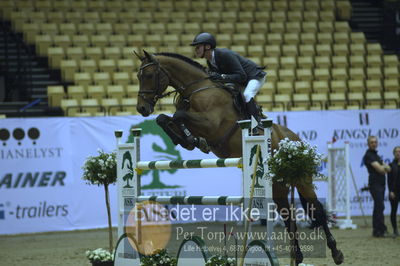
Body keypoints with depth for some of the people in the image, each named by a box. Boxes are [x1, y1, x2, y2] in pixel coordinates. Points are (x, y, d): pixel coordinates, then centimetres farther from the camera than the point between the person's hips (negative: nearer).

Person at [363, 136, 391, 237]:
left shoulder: (376, 155, 21)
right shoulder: (368, 155, -8)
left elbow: (388, 169, 15)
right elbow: (379, 169, -17)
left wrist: (383, 167, -7)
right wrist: (385, 167, 3)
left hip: (381, 183, 9)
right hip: (375, 183, -9)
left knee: (378, 207, 10)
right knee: (380, 206, -13)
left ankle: (377, 230, 12)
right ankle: (381, 229, -15)